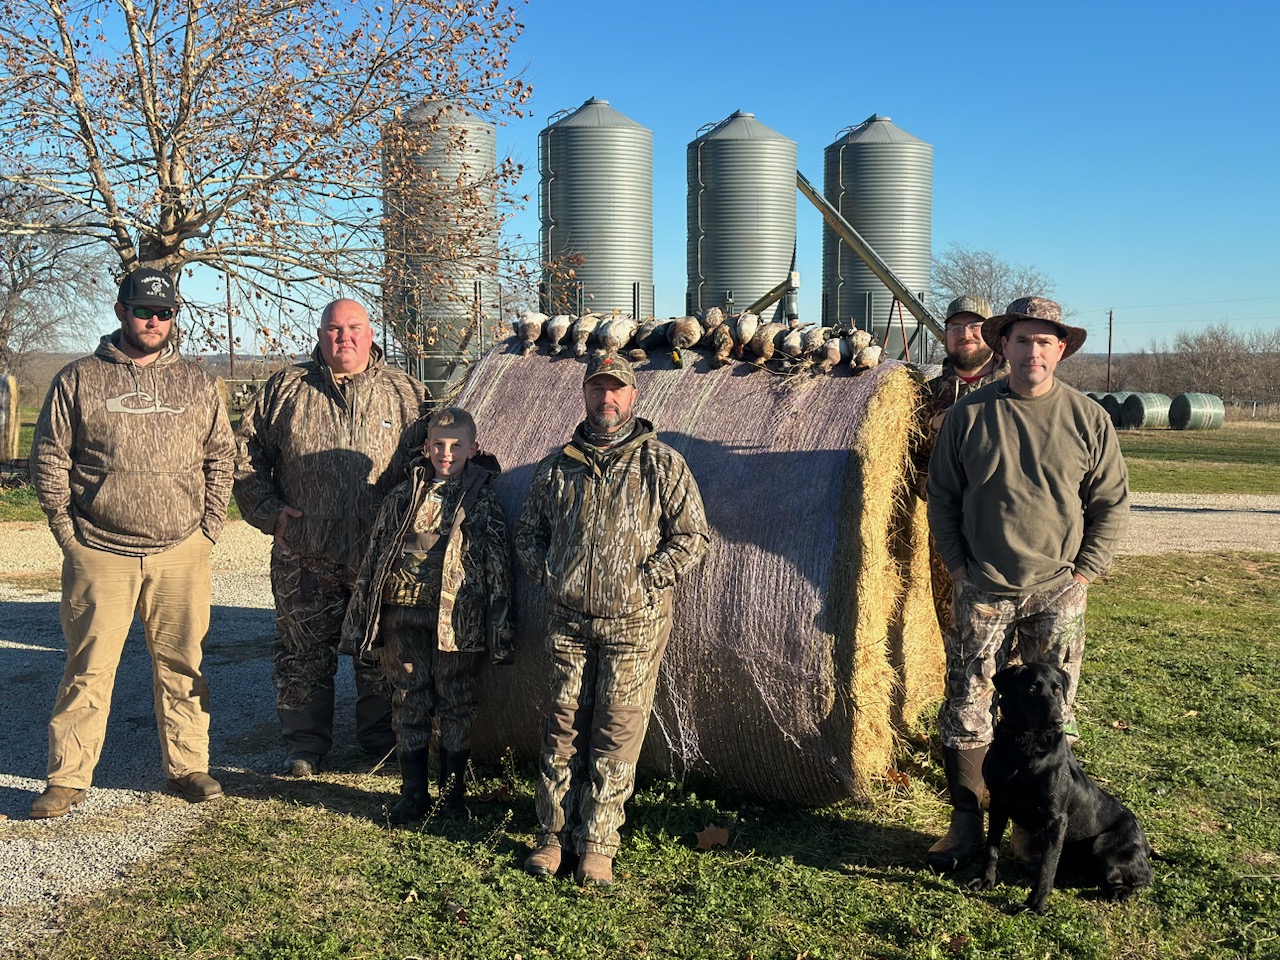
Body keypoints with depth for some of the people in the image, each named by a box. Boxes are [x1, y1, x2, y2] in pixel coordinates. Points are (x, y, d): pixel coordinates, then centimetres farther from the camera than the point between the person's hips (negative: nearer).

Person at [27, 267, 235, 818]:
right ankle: (67, 778, 13)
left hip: (181, 554, 2)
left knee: (182, 664, 8)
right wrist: (67, 532, -1)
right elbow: (48, 458, 5)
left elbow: (221, 456, 14)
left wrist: (209, 526, 6)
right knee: (88, 669, 3)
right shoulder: (79, 380, 4)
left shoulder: (196, 383, 10)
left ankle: (187, 766, 20)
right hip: (99, 554, -2)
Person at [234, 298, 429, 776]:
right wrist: (269, 510, -1)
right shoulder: (285, 388, 8)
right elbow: (246, 455, 11)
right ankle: (305, 743, 22)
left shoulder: (405, 392, 7)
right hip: (304, 556, 0)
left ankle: (383, 737, 26)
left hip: (381, 555, 0)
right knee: (303, 654, 7)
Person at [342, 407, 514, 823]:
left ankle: (453, 793, 22)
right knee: (409, 704, 9)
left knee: (456, 706, 7)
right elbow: (375, 556, 9)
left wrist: (500, 632, -5)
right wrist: (360, 619, 8)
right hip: (403, 615, 2)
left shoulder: (483, 500, -1)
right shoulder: (403, 496, 6)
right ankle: (413, 793, 21)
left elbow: (499, 566, -1)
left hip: (457, 621, -2)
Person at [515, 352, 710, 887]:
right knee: (563, 726, 8)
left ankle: (598, 845, 12)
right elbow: (528, 532, 19)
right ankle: (554, 833, 20)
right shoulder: (556, 467, 9)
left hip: (634, 622, -2)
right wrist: (547, 576, 2)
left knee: (617, 732, 1)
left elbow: (693, 536, -2)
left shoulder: (661, 465, -1)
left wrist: (645, 580, -10)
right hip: (568, 619, 3)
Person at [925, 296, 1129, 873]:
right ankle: (967, 823, 15)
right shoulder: (969, 414, 1)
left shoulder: (1087, 419, 1)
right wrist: (959, 566, 0)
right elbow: (941, 497, 7)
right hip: (982, 590, 0)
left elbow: (1112, 504, 6)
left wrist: (1082, 572, -2)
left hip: (1056, 592, 0)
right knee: (966, 708, 1)